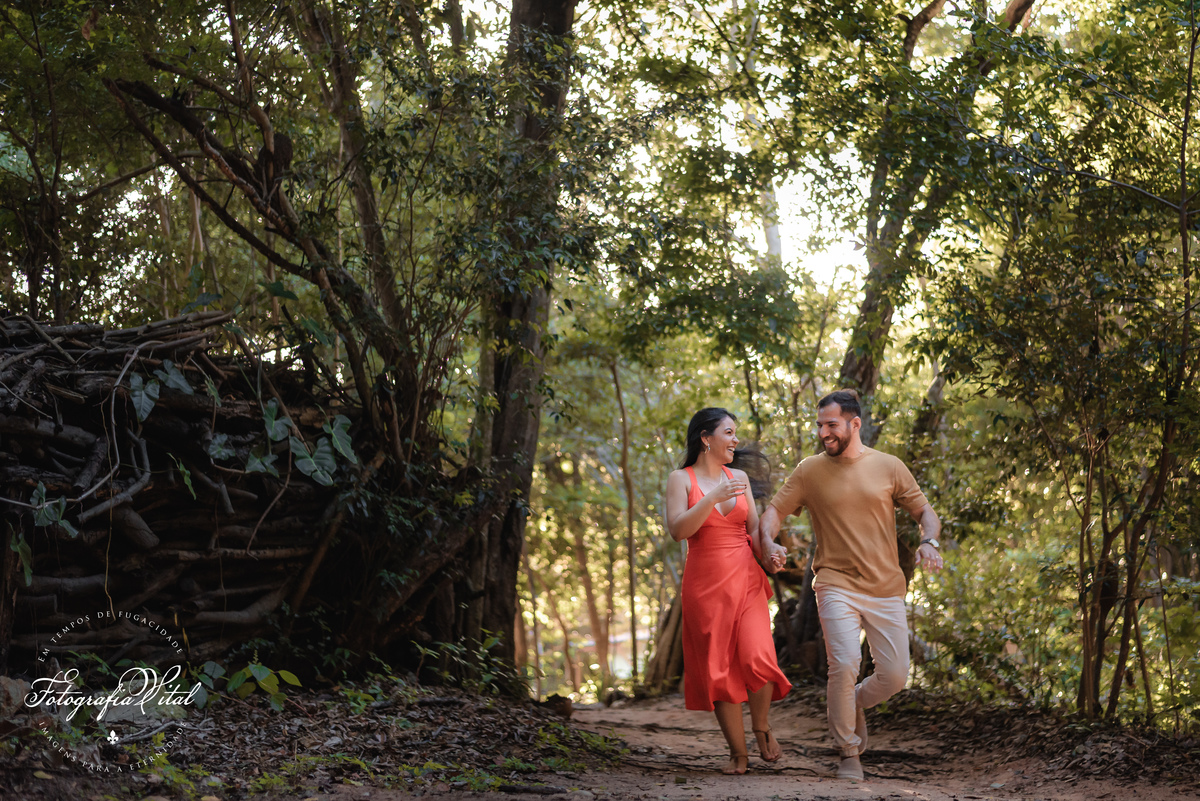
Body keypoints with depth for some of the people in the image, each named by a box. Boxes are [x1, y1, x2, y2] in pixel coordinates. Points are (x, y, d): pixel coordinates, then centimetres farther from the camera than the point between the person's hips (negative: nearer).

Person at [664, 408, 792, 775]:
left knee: (757, 658, -16)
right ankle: (738, 752, 11)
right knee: (720, 670, -1)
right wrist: (712, 499, -21)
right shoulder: (681, 479, 0)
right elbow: (678, 530, -12)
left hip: (746, 580, 2)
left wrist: (768, 552, -5)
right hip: (705, 585, -2)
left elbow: (753, 529, 15)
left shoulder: (739, 478, 13)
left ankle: (761, 725, 12)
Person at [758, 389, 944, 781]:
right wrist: (768, 540, -19)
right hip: (837, 584, -2)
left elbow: (926, 512, 8)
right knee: (844, 664, -18)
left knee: (894, 675, 0)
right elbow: (774, 510, 2)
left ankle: (853, 701, 34)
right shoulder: (809, 470, 2)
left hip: (886, 588, 2)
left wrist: (929, 541, -13)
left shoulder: (889, 467, 4)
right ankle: (849, 753, 0)